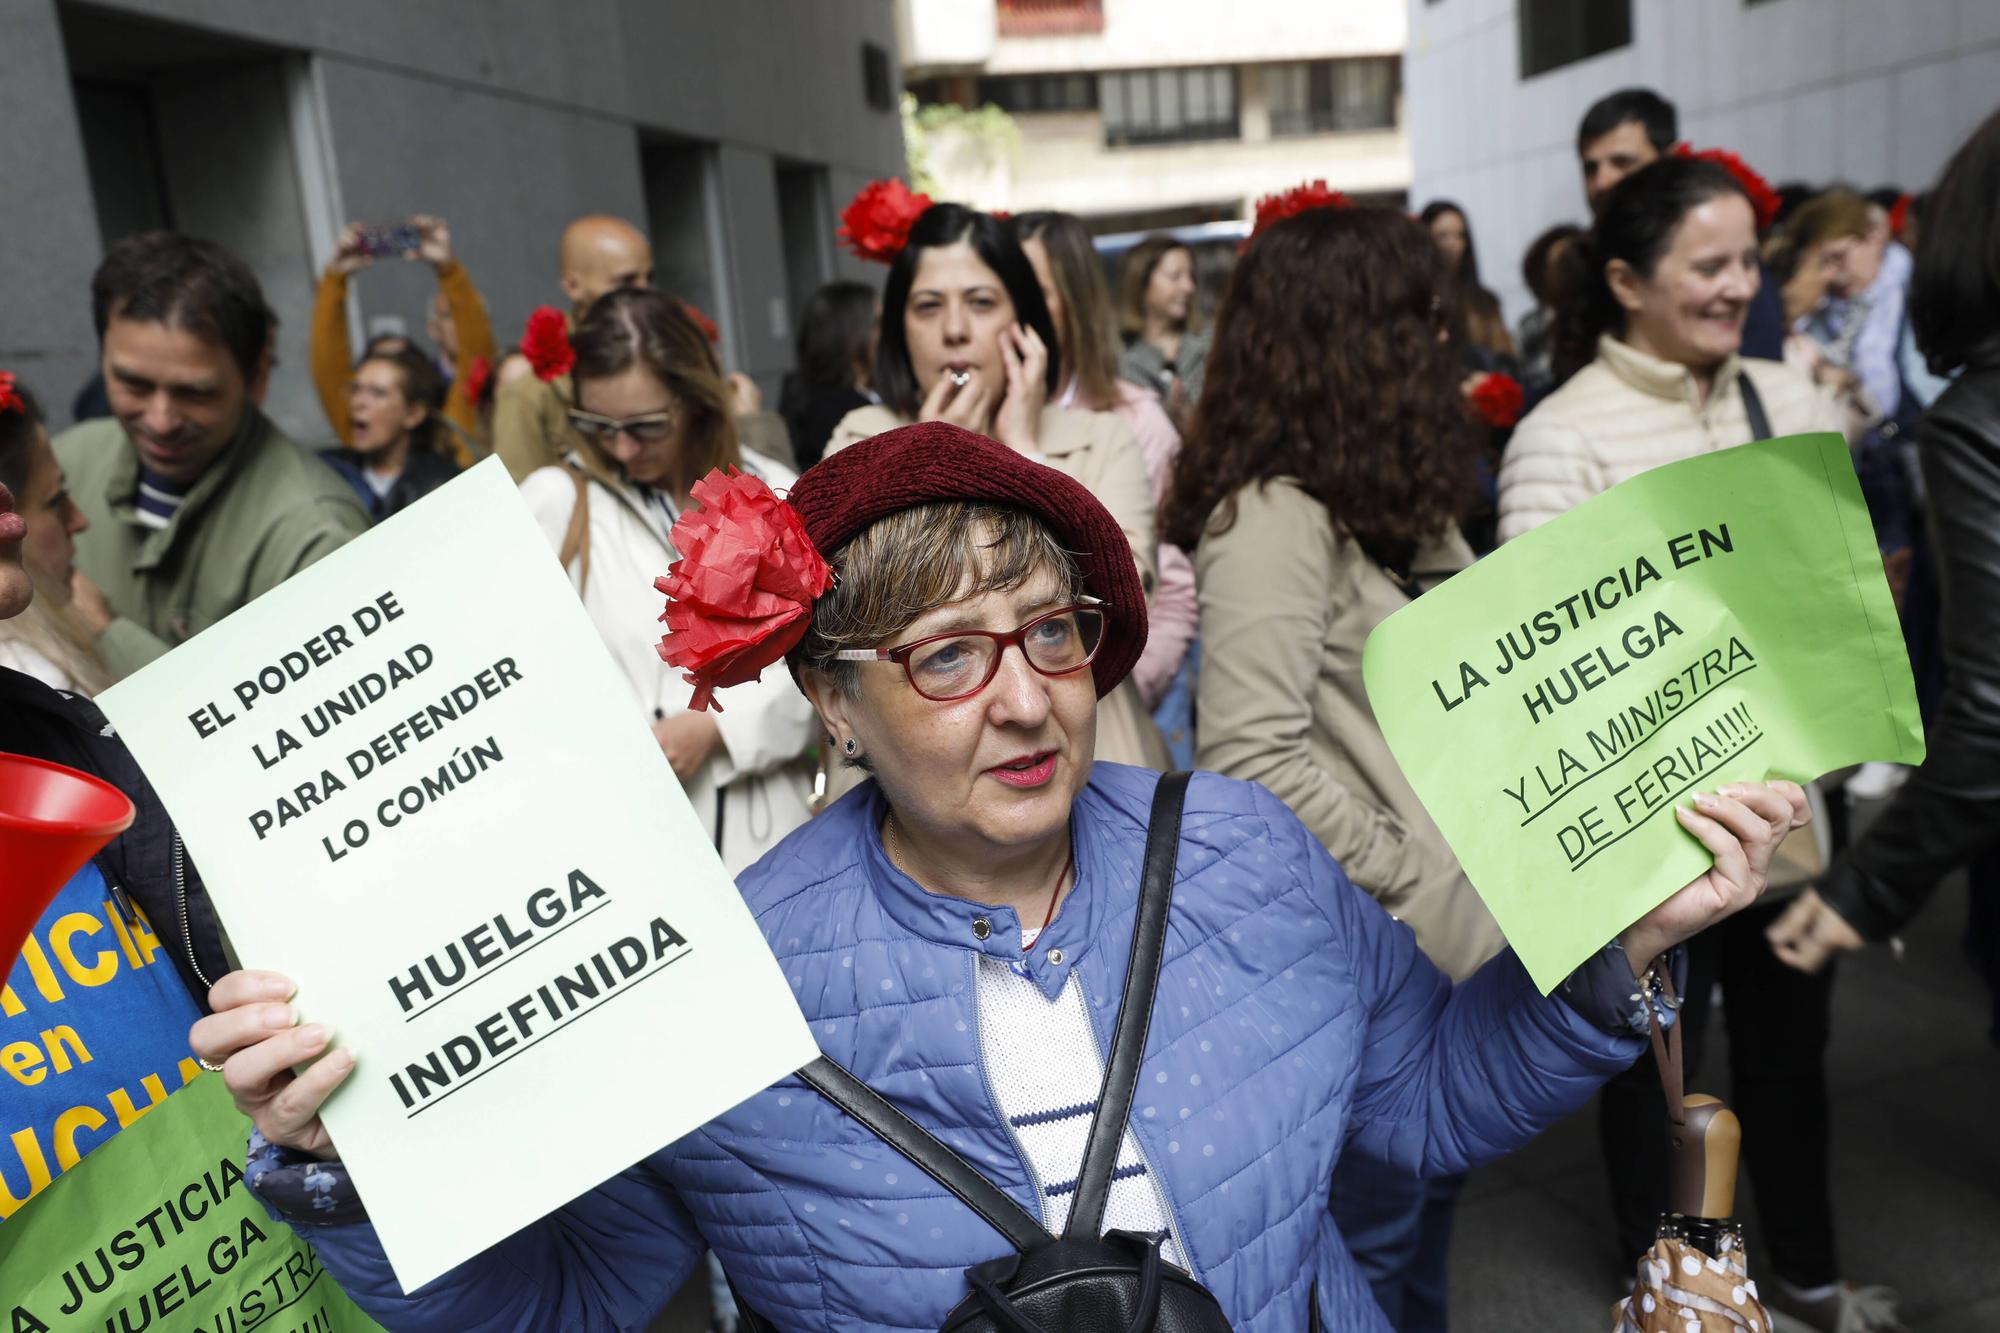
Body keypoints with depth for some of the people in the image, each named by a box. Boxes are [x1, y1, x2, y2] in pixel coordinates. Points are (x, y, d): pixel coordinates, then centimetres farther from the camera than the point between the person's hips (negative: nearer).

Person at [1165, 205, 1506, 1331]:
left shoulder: (1393, 499, 9)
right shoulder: (1274, 516, -21)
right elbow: (1253, 757, -27)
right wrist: (1405, 872, -17)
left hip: (1454, 929, 9)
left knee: (1429, 1203, 25)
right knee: (1371, 1237, 12)